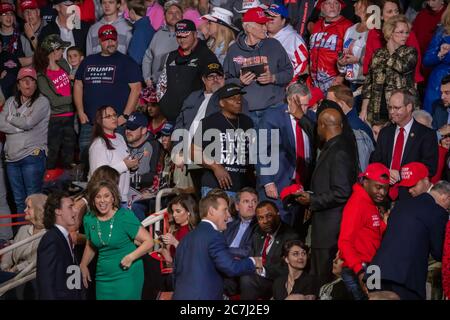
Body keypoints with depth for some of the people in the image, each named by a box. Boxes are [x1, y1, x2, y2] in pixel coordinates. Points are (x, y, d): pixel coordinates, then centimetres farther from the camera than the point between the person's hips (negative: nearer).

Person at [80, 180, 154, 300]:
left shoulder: (125, 216, -13)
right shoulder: (89, 219, 3)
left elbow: (148, 241, -12)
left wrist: (131, 257, -21)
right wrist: (83, 266, 17)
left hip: (127, 275, -5)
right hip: (103, 277, 5)